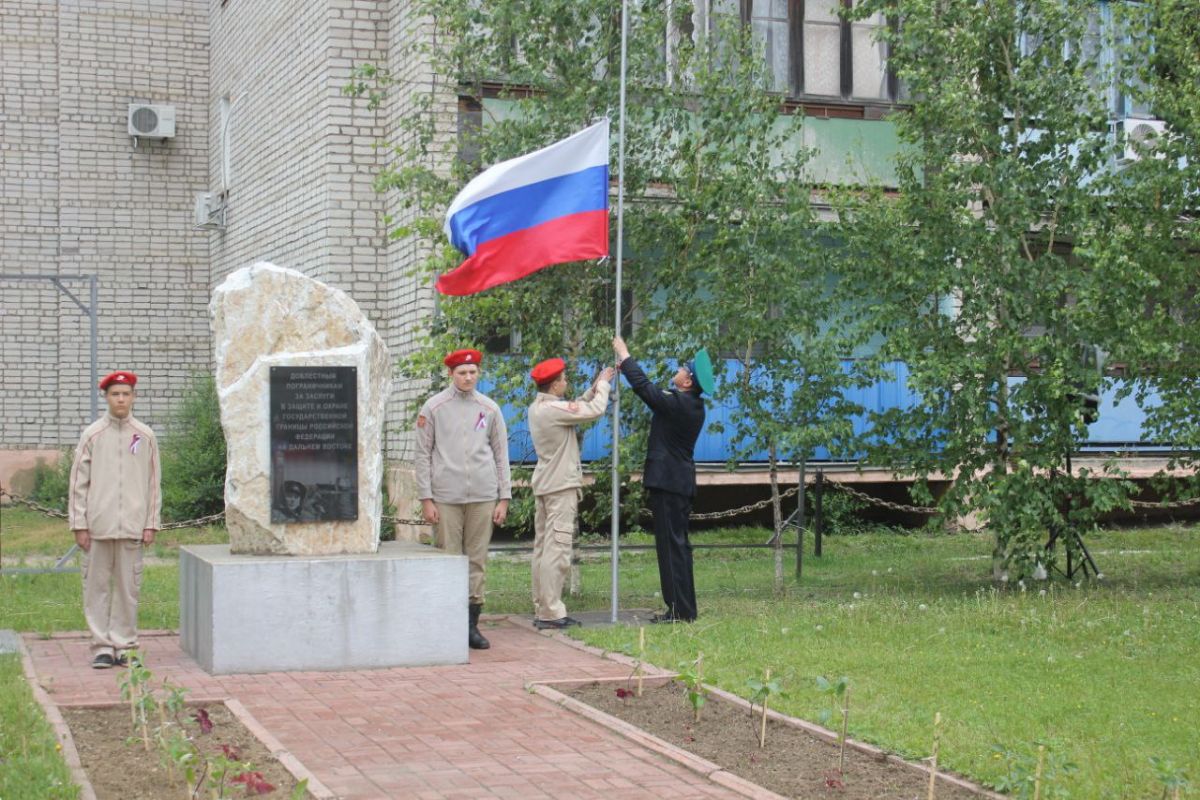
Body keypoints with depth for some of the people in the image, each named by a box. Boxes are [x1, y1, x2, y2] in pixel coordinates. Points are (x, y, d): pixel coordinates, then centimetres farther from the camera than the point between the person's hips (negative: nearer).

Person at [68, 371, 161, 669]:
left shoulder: (146, 436, 7)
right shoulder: (92, 435, 3)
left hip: (132, 527, 1)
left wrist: (151, 524, 2)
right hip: (98, 526, -1)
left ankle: (124, 645, 12)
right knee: (97, 586, 2)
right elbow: (79, 482, 2)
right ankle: (102, 646, 8)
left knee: (128, 587, 4)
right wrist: (79, 525, -3)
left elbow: (154, 484, 8)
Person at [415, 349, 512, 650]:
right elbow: (423, 454, 3)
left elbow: (501, 454, 12)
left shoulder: (489, 408, 10)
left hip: (483, 497, 2)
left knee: (477, 561, 3)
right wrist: (426, 498, -3)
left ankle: (472, 624, 8)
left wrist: (504, 498, 6)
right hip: (446, 497, -2)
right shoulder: (434, 407, 4)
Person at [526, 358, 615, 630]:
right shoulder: (554, 409, -18)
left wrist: (595, 388, 12)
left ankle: (542, 609, 14)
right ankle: (551, 613, -11)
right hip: (561, 485, -10)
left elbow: (578, 408, 19)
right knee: (557, 548, -9)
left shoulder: (537, 408, 11)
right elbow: (594, 411, -15)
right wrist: (603, 385, 1)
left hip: (544, 485, 10)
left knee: (543, 547, 10)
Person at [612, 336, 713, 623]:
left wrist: (624, 354, -2)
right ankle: (684, 608, 19)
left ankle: (680, 610, -6)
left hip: (667, 482, -10)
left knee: (672, 545, -7)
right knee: (677, 545, 14)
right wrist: (626, 365, 23)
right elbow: (653, 391, 22)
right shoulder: (692, 405, 11)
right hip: (680, 483, 10)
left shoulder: (677, 403, -17)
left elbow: (643, 386, -15)